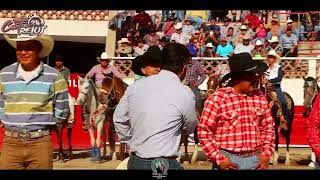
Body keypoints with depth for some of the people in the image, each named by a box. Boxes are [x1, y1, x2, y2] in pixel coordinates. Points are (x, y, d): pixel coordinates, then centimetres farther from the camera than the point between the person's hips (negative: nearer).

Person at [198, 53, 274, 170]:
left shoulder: (260, 98, 4)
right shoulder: (217, 98, -10)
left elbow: (268, 128, 13)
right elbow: (204, 131, -9)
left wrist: (267, 154, 1)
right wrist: (219, 159, -12)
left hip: (256, 159, 4)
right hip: (228, 160, -4)